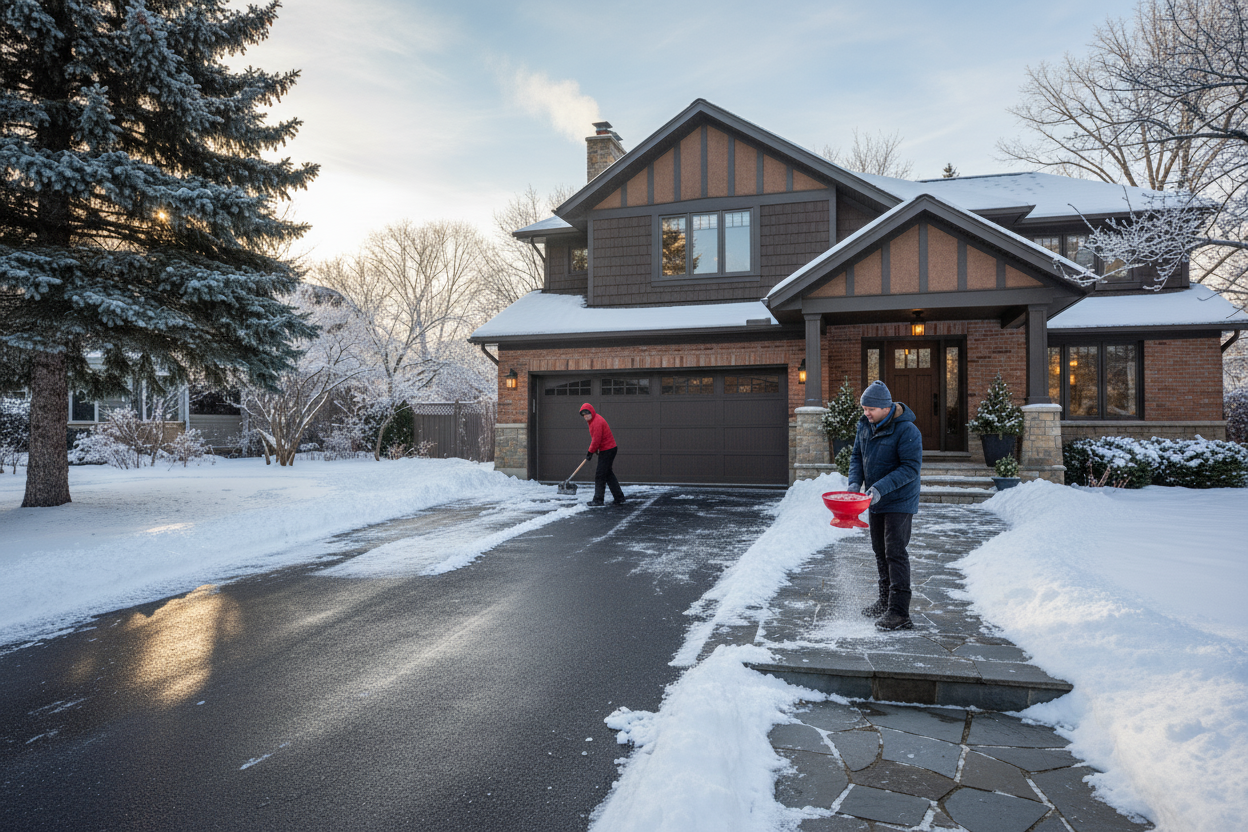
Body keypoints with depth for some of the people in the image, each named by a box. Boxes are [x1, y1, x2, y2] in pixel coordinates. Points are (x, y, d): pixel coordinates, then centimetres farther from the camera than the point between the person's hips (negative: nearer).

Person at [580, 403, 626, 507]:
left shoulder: (597, 422, -20)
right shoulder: (593, 420, 12)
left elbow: (596, 440, -21)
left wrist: (590, 452, -10)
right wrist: (594, 449, 17)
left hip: (607, 450, -11)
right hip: (609, 449, 11)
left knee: (600, 475, -5)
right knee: (608, 474, 16)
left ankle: (598, 500, 1)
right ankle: (619, 498, 19)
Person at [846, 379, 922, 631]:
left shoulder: (907, 430, -20)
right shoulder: (865, 425, 3)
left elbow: (911, 467, -23)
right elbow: (857, 456, 10)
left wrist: (881, 487, -30)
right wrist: (855, 481, -8)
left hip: (899, 501, -8)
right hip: (875, 501, 8)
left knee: (895, 553, -10)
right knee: (880, 551, 15)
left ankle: (899, 612, -8)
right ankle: (885, 602, 28)